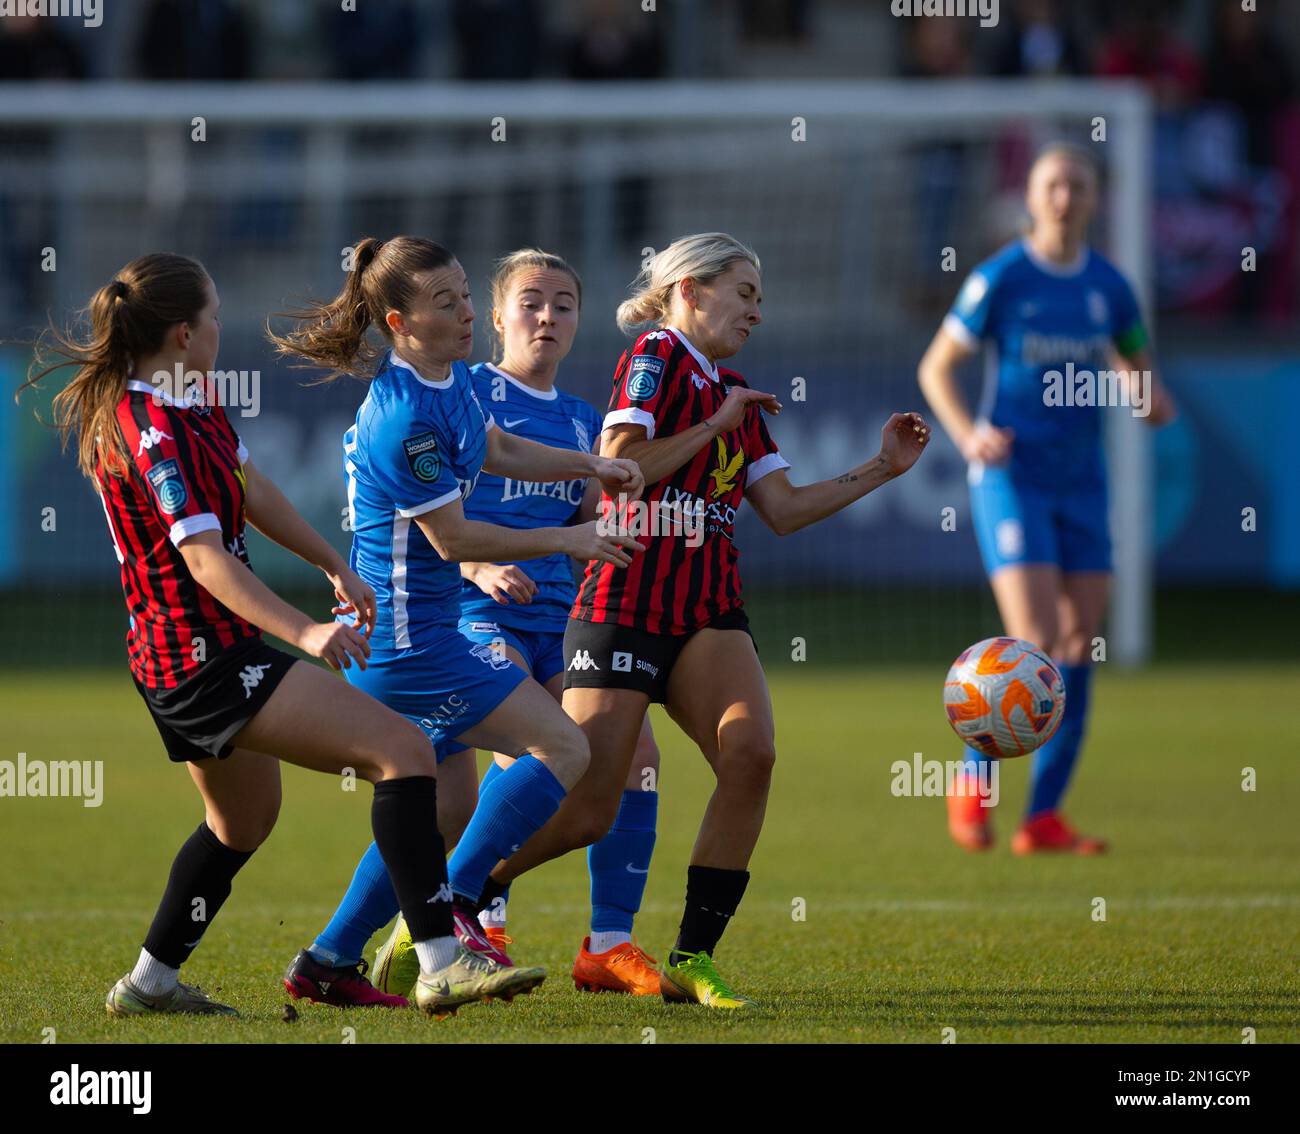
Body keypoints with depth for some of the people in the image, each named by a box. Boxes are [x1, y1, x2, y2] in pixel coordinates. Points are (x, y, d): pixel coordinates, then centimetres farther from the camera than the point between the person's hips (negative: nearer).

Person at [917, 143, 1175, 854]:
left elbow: (1140, 370, 19)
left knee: (1080, 651, 0)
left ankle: (1044, 818, 5)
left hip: (1082, 482, 5)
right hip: (1010, 475, -5)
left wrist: (1154, 402, -5)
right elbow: (936, 368, 1)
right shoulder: (999, 279, -5)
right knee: (1036, 646, -16)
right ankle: (973, 780, 5)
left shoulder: (1108, 285, 7)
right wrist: (968, 435, -16)